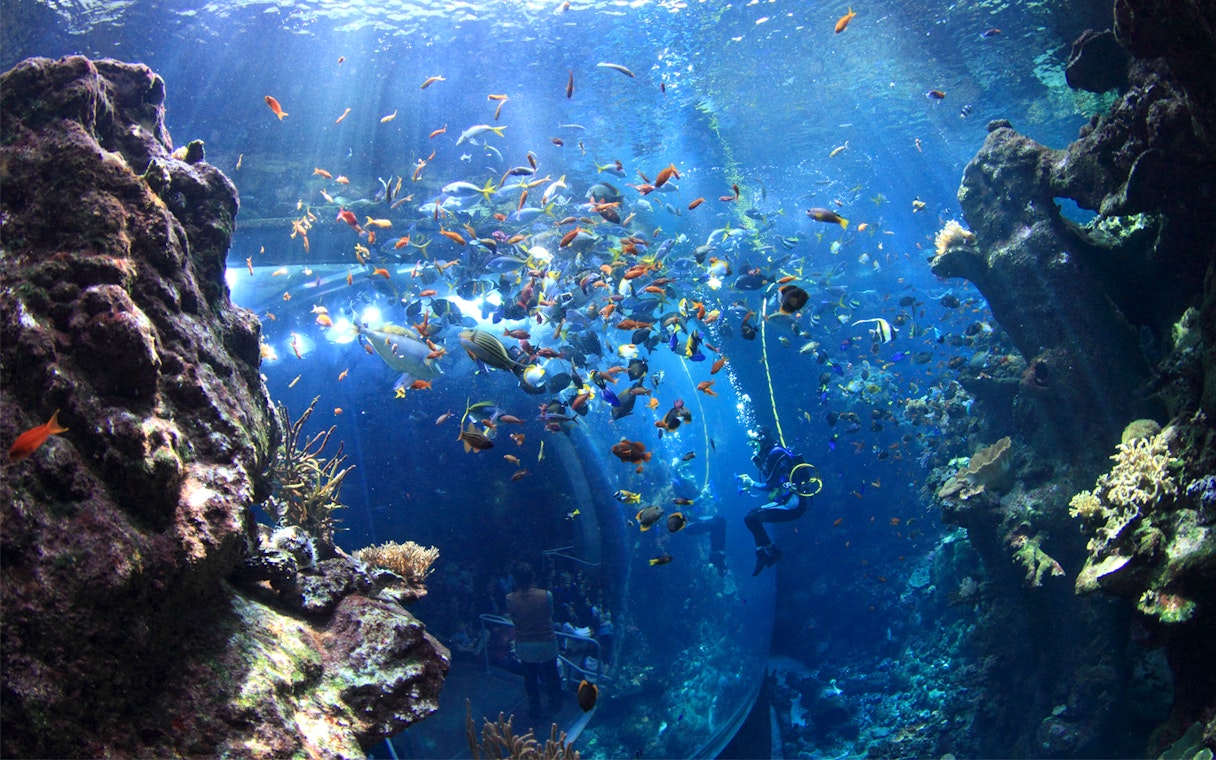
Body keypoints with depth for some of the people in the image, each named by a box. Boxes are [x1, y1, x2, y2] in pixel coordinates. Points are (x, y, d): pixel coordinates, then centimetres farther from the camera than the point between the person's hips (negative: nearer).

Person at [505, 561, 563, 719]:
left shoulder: (510, 599, -18)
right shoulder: (545, 595, -22)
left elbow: (513, 619, -3)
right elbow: (550, 614, -4)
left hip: (524, 645, 1)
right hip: (546, 643, -1)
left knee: (530, 678, 19)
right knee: (551, 676, 21)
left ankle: (535, 709, 32)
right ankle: (555, 704, 38)